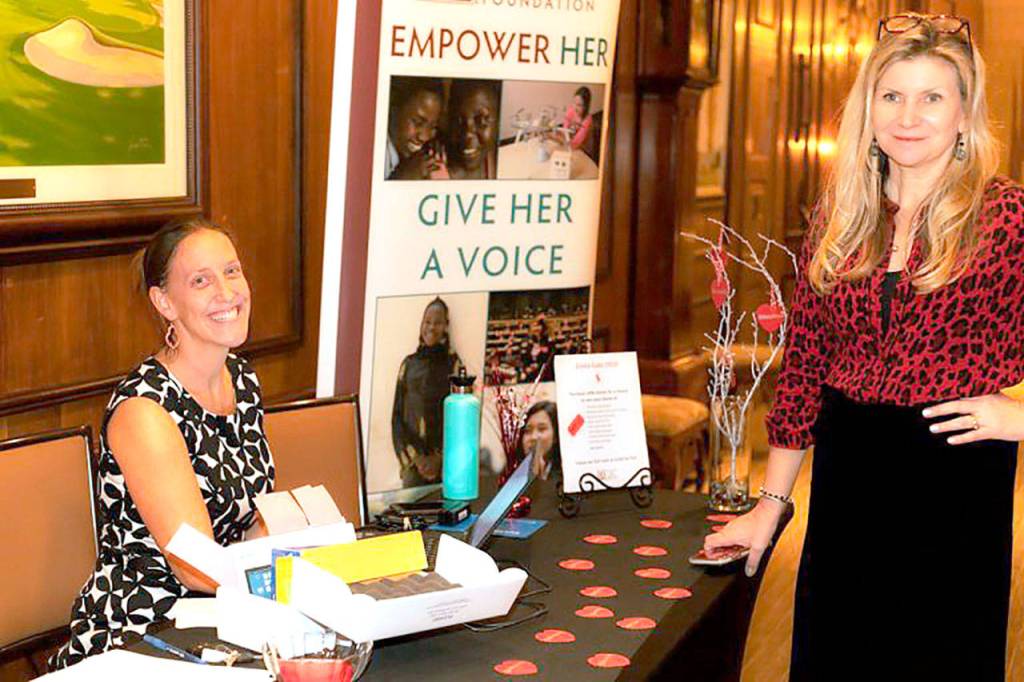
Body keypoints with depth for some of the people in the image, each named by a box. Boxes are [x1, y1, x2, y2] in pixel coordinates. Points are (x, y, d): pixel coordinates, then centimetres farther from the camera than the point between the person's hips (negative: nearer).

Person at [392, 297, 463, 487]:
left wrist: (439, 457, -7)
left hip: (444, 460, -1)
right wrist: (415, 457, -3)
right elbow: (397, 415, 8)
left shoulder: (453, 364, 5)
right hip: (412, 461, 1)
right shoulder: (409, 364, 10)